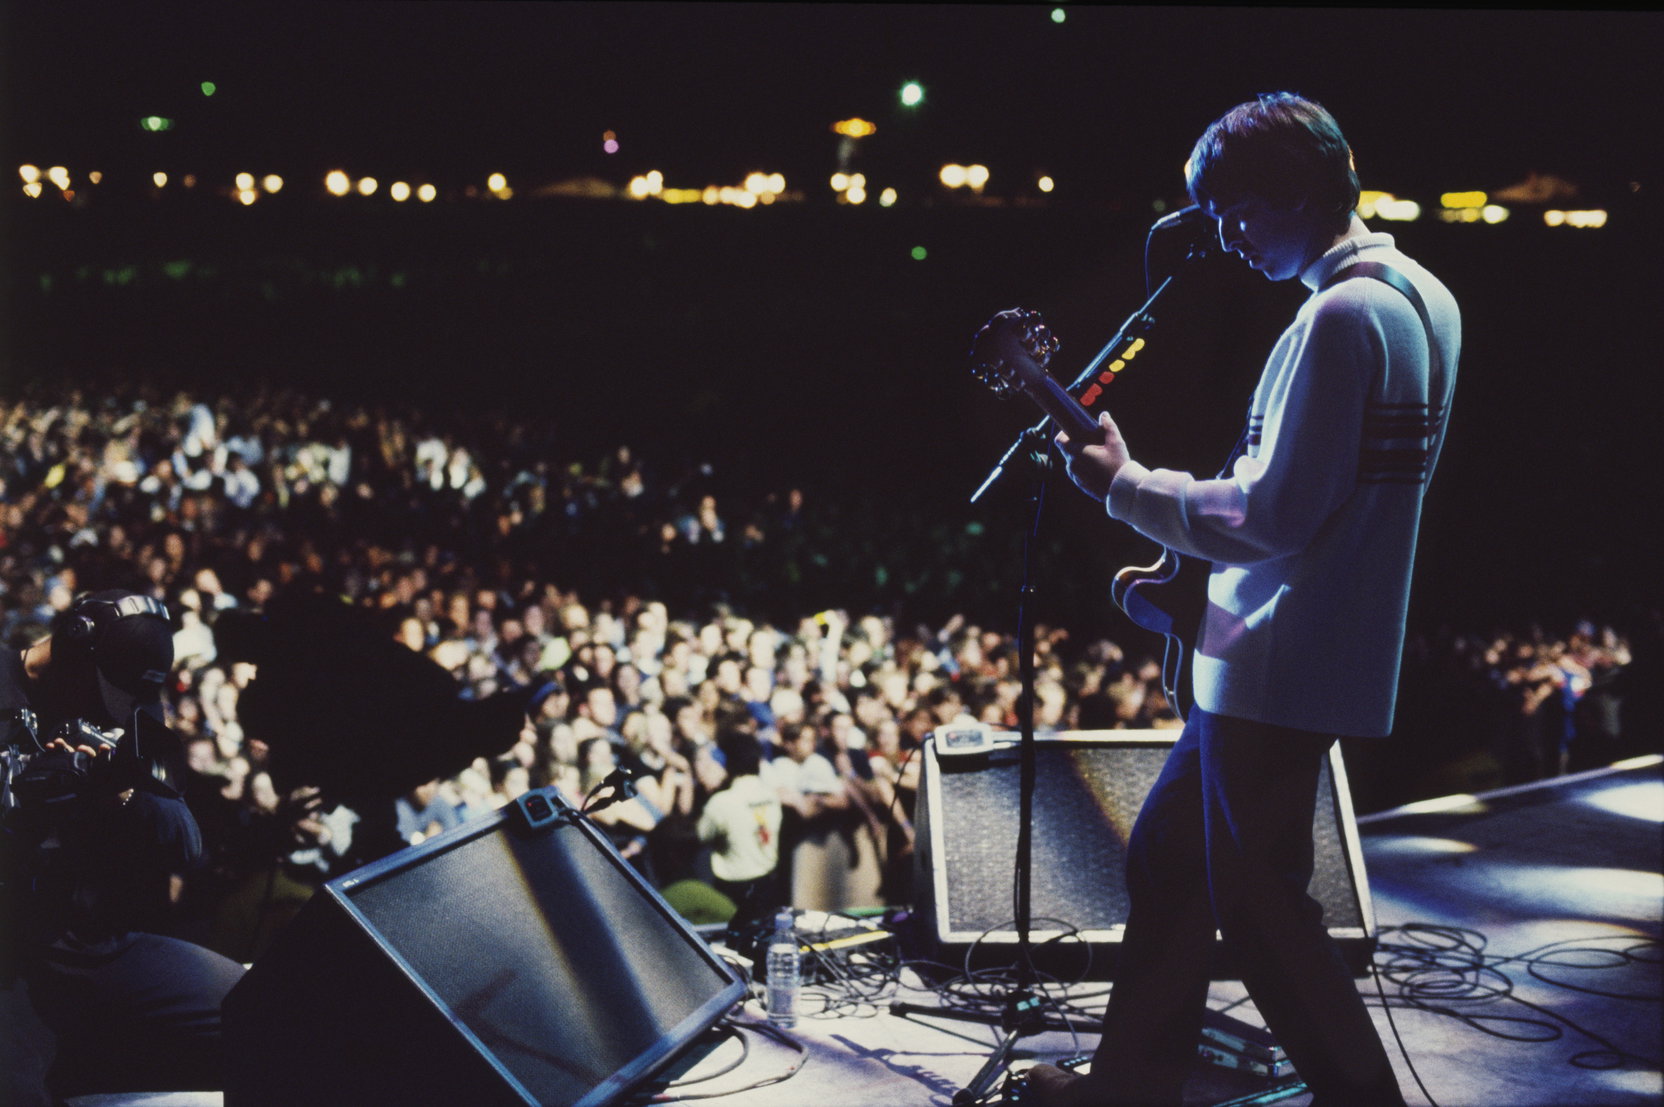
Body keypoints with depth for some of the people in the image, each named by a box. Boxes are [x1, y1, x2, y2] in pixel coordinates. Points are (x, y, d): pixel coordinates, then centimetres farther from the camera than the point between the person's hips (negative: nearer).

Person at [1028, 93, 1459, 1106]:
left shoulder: (1340, 317, -20)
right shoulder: (1424, 298, 12)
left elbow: (1276, 513, -24)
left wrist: (1128, 486, -12)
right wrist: (1197, 568, 18)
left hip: (1278, 669, -11)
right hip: (1331, 651, 11)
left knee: (1259, 907, 0)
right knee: (1169, 854, 18)